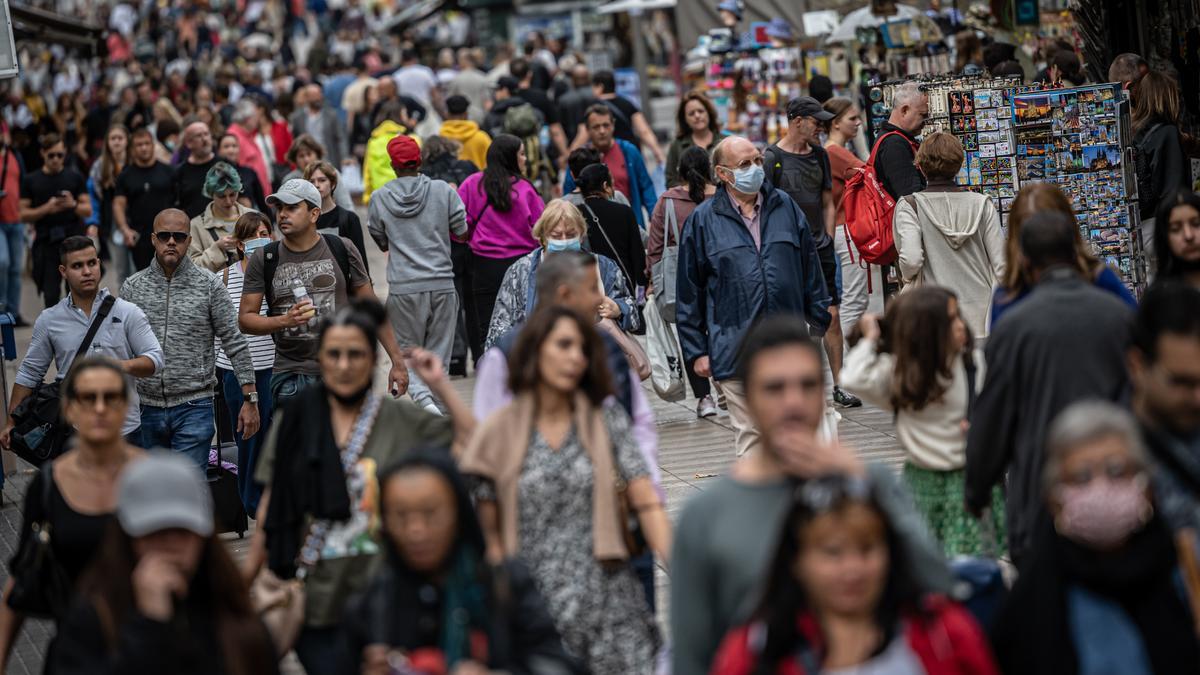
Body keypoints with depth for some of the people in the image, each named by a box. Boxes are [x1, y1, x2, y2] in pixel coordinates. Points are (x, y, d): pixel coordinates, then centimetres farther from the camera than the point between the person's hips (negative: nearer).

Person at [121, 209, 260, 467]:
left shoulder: (209, 285, -2)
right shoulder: (132, 287, 5)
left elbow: (235, 343, -1)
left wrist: (250, 398, -6)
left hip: (193, 408, -3)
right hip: (146, 407, 3)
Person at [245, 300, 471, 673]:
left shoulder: (401, 419, 2)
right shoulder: (294, 418, 3)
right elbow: (271, 505, 6)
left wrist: (441, 386, -6)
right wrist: (246, 582, 5)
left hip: (378, 597, 0)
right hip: (313, 596, 0)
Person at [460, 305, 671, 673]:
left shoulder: (605, 419, 5)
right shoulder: (500, 431, 3)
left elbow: (646, 503, -1)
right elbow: (487, 531, 6)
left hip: (609, 601, 0)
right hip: (536, 611, 0)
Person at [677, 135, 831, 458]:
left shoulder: (785, 207, 9)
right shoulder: (703, 221, 2)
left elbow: (810, 268, 16)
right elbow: (688, 293, 4)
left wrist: (820, 322, 13)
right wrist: (696, 350, 2)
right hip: (735, 352, -2)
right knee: (751, 434, 2)